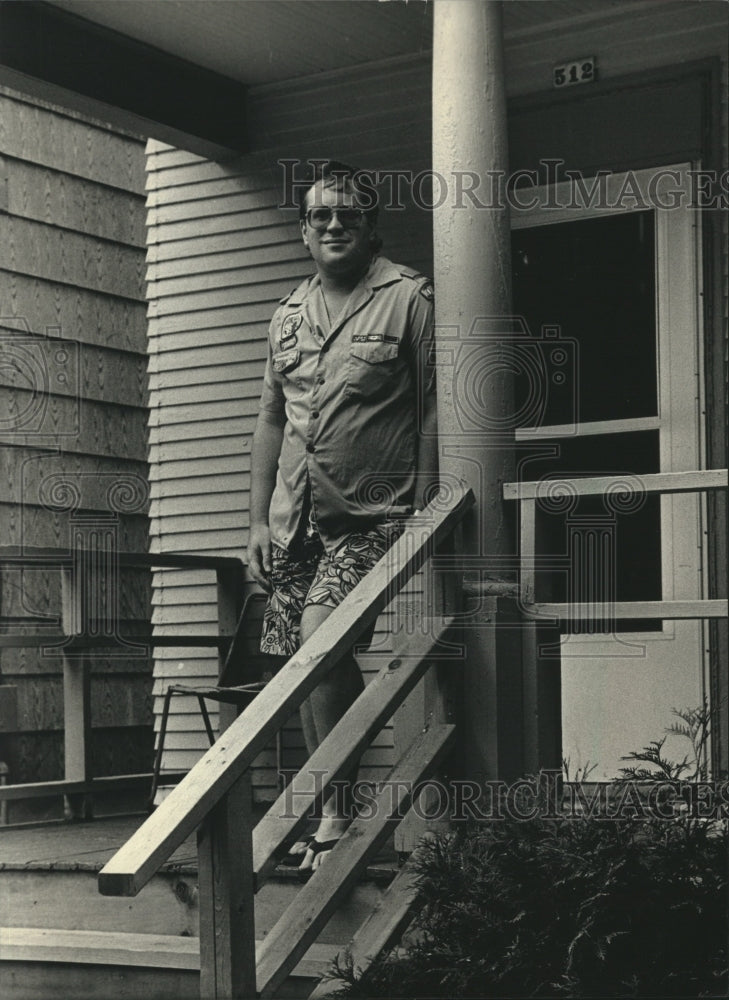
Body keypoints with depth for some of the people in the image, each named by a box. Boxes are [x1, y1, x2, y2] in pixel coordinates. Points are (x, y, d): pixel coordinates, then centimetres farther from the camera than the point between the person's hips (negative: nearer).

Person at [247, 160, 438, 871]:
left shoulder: (408, 298, -2)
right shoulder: (288, 314, 15)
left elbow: (434, 413, -5)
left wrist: (423, 517, -11)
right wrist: (259, 519, 12)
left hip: (373, 518, -6)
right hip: (296, 520, 6)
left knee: (320, 635, -23)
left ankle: (339, 814, -12)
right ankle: (327, 819, 15)